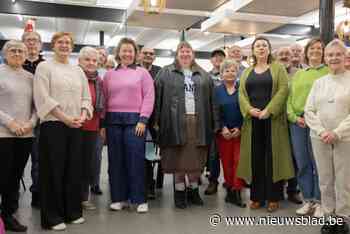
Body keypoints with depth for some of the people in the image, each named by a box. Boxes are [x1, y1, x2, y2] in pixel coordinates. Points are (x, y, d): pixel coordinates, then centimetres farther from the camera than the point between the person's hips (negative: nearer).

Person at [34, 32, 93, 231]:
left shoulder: (78, 70, 15)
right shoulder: (44, 67, 1)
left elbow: (86, 97, 13)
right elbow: (43, 98, -10)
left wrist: (82, 116, -6)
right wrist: (65, 118, -16)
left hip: (76, 126, 5)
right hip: (53, 125, -5)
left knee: (74, 169, 8)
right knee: (54, 170, 0)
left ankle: (73, 211, 21)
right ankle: (53, 216, 12)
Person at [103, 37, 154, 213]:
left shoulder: (142, 72, 5)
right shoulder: (109, 74, 12)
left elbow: (149, 97, -2)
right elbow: (104, 99, 10)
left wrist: (143, 120, -10)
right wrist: (103, 123, 4)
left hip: (135, 120, -3)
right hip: (113, 120, 3)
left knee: (136, 159, -2)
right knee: (116, 160, 6)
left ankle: (140, 199, 8)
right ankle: (118, 198, 18)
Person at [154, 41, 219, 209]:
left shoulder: (203, 75, 16)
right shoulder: (166, 73, 9)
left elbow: (211, 100, 10)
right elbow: (158, 97, 1)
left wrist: (214, 123, 3)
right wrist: (157, 120, -7)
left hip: (198, 122, 2)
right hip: (176, 122, -2)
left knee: (196, 158, 6)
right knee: (177, 158, 3)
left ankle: (193, 190, 21)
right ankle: (179, 192, 15)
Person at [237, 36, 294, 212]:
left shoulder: (278, 68, 4)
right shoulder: (247, 72, 15)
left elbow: (283, 90, -8)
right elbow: (241, 93, 6)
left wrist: (268, 110, -18)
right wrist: (249, 109, -13)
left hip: (272, 119, -3)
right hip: (252, 120, 3)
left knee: (272, 156, 0)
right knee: (255, 157, 4)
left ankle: (273, 197, 9)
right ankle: (257, 196, 13)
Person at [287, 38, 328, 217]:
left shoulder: (328, 71, 4)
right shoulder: (298, 74, 18)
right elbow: (290, 97, 13)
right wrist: (295, 117, -3)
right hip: (297, 122, 4)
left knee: (318, 163, 0)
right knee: (302, 163, 7)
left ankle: (319, 201, 13)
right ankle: (308, 200, 19)